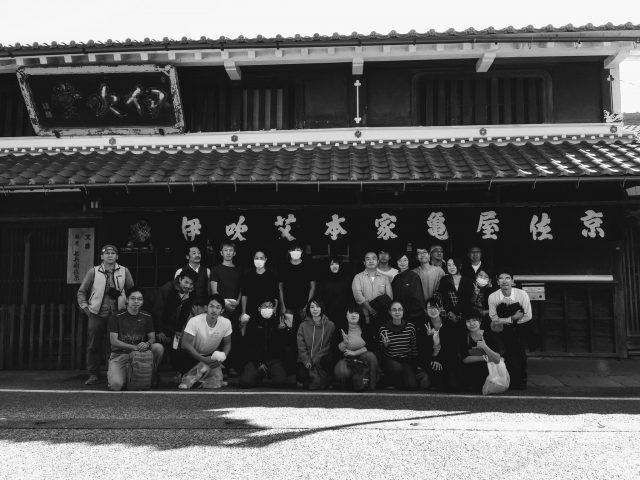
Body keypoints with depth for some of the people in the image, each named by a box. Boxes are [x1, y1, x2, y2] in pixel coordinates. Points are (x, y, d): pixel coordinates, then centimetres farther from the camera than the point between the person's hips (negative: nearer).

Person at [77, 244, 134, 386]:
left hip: (117, 314, 0)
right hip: (97, 315, 0)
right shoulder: (93, 271, 6)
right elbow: (81, 291, 12)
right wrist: (85, 307, 4)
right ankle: (93, 374, 12)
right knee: (94, 346, 1)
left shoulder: (124, 271, 7)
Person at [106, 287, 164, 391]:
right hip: (119, 354, -3)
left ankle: (151, 375, 0)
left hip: (139, 353, 3)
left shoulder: (146, 317, 5)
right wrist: (134, 347, -21)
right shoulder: (116, 317, -6)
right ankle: (111, 374, 12)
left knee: (159, 347, -25)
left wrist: (147, 344, -21)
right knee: (116, 385, -27)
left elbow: (152, 338, 6)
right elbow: (113, 341, -10)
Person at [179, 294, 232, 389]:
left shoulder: (226, 323, -14)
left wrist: (222, 358, -18)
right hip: (193, 356, -4)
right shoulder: (194, 321, -25)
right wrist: (204, 359, -28)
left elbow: (227, 344, 1)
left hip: (212, 356, 4)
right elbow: (186, 344, -22)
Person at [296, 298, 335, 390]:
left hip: (322, 359, 0)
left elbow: (330, 345, -2)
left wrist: (316, 359, -12)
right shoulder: (303, 325, 3)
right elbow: (301, 346, 1)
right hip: (306, 359, 0)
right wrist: (306, 361, -13)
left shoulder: (330, 325, 1)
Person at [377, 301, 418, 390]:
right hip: (389, 360, -2)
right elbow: (381, 353, -1)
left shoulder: (410, 327, 0)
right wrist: (385, 345, -22)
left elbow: (414, 348, 10)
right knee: (397, 368, -36)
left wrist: (415, 365, 7)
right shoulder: (383, 329, -6)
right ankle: (389, 380, 0)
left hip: (406, 360, 2)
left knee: (412, 385, -20)